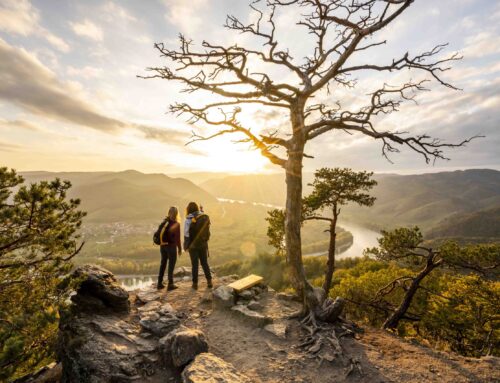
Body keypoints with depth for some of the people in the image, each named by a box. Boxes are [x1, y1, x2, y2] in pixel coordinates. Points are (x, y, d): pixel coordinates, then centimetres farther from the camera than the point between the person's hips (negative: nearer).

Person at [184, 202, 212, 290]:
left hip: (193, 246, -3)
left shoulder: (188, 220, -16)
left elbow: (187, 235, -14)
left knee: (195, 264, 10)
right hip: (203, 244, 3)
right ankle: (209, 281, 15)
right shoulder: (205, 217, -7)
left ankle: (195, 283, 19)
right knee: (205, 263, 15)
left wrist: (185, 246, 2)